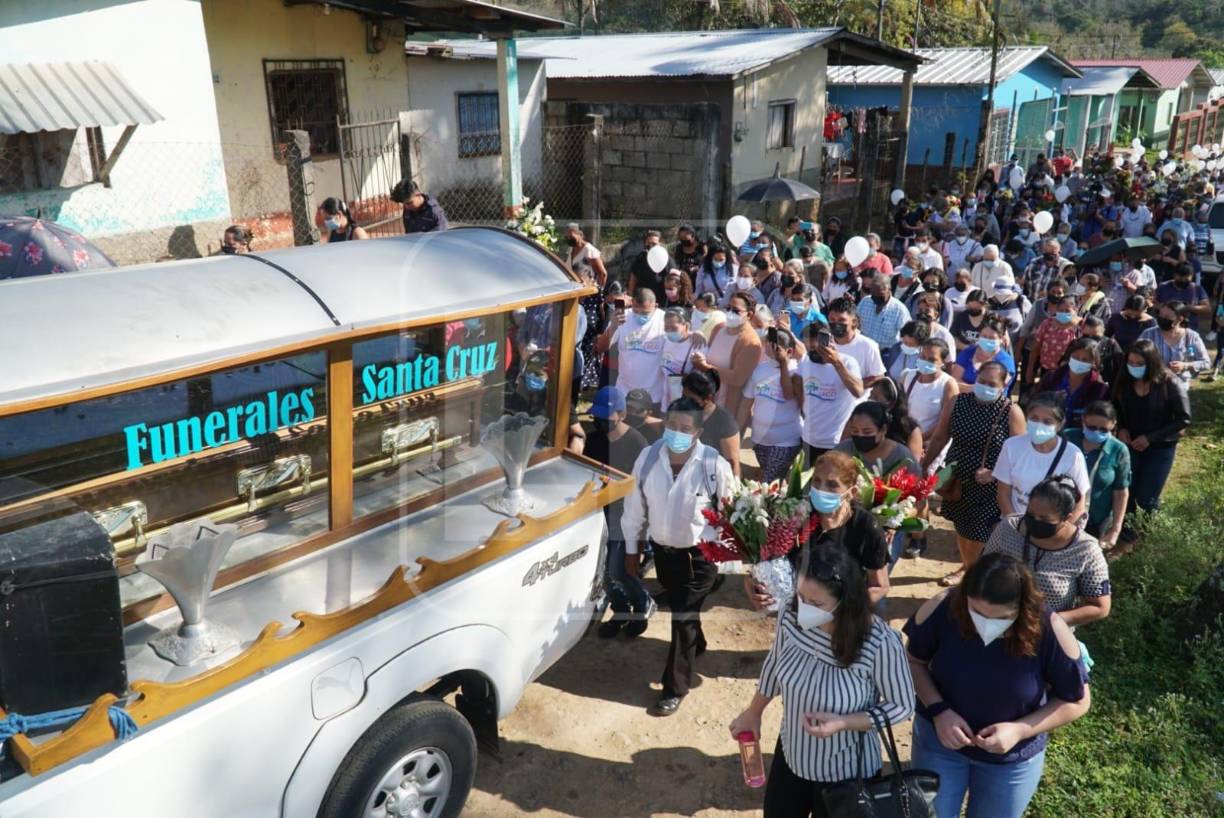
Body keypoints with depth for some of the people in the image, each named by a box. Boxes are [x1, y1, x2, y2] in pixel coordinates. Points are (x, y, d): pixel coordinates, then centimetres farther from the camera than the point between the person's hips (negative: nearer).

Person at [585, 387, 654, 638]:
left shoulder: (636, 442, -19)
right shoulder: (594, 439, 0)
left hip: (625, 518, -6)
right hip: (600, 516, 6)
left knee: (617, 572, 0)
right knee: (606, 571, 15)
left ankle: (643, 605, 27)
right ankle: (620, 612, 36)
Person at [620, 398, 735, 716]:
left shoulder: (714, 464, -23)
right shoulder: (648, 457, -13)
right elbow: (635, 507, -2)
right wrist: (632, 549, 5)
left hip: (700, 553, -4)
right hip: (662, 549, 4)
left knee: (684, 618, 1)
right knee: (679, 608, 25)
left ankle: (675, 687, 17)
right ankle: (695, 645, 55)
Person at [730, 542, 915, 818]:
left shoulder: (879, 643, -33)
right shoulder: (791, 617, -20)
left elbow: (902, 706, -16)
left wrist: (844, 723, -29)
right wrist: (753, 712, 14)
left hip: (845, 774, -4)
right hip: (790, 757, 4)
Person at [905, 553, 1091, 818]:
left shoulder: (1049, 632, -27)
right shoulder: (942, 609, -25)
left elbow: (1077, 701, -11)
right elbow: (913, 660, -7)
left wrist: (1020, 730, -23)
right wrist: (938, 710, -22)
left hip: (1013, 759, 0)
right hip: (939, 739, 0)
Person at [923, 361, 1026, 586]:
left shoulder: (1012, 412, -12)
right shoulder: (957, 403, -4)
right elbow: (939, 438, 6)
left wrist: (994, 473, -23)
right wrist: (923, 467, 6)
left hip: (990, 486, -3)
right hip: (957, 479, 4)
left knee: (979, 534, 0)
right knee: (962, 528, 19)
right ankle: (967, 567, 43)